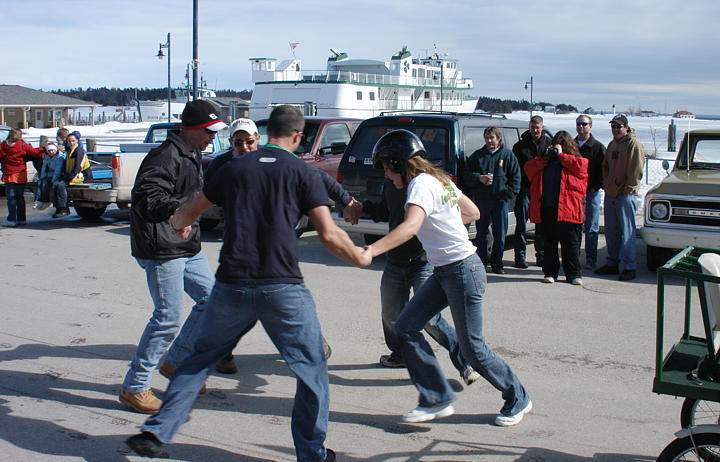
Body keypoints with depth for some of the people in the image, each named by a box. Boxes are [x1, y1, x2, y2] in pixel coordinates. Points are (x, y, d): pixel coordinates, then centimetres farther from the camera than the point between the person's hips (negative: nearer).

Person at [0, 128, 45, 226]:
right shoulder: (22, 145, -6)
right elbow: (35, 152, 0)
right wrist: (43, 148, 16)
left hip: (8, 176, -1)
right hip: (20, 176, 1)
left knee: (11, 198, 1)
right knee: (20, 198, 11)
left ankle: (12, 219, -6)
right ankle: (21, 219, 13)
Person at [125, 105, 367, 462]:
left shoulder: (234, 168, 12)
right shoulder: (304, 173, 2)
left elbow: (188, 213, 24)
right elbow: (330, 236, -5)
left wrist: (180, 225, 47)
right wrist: (359, 257, 14)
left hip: (231, 286, 3)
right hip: (283, 289, -3)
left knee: (202, 357, 21)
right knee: (312, 369, 11)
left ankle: (156, 432, 18)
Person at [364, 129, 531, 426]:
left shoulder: (421, 184, -18)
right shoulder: (440, 179, 10)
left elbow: (411, 227, -37)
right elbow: (473, 213, 19)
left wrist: (371, 250, -48)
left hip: (463, 271, -10)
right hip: (443, 273, 10)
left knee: (472, 349, 2)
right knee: (406, 328, 3)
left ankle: (518, 399, 23)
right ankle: (437, 399, 9)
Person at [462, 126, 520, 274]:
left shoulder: (507, 155, 8)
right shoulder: (477, 155, 10)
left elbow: (515, 177, 8)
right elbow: (466, 174, 9)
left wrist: (508, 194, -3)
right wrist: (479, 178, -10)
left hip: (500, 200, 0)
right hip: (481, 200, 0)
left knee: (500, 235, 3)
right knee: (481, 234, 3)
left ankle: (497, 264, 12)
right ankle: (480, 263, 10)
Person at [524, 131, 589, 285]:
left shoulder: (575, 158, 12)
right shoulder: (544, 161, 20)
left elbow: (581, 167, -10)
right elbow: (529, 168, 7)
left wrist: (561, 155, -2)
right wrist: (545, 157, 0)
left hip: (567, 209, -3)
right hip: (545, 208, 3)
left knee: (570, 243, 0)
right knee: (549, 243, 8)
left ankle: (574, 274, 9)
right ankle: (550, 272, 17)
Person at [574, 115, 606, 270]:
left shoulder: (597, 147, -1)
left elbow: (603, 170, -3)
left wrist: (595, 187, -10)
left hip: (591, 192, -3)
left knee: (591, 228, 1)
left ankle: (590, 259, 6)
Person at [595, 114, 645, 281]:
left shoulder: (634, 144, -9)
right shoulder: (612, 145, 17)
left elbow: (636, 170, -14)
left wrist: (628, 187, -14)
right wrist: (606, 183, 13)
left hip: (626, 195, -8)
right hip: (610, 194, 8)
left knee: (627, 232, -5)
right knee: (611, 231, 12)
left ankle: (629, 267, -1)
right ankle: (612, 264, 21)